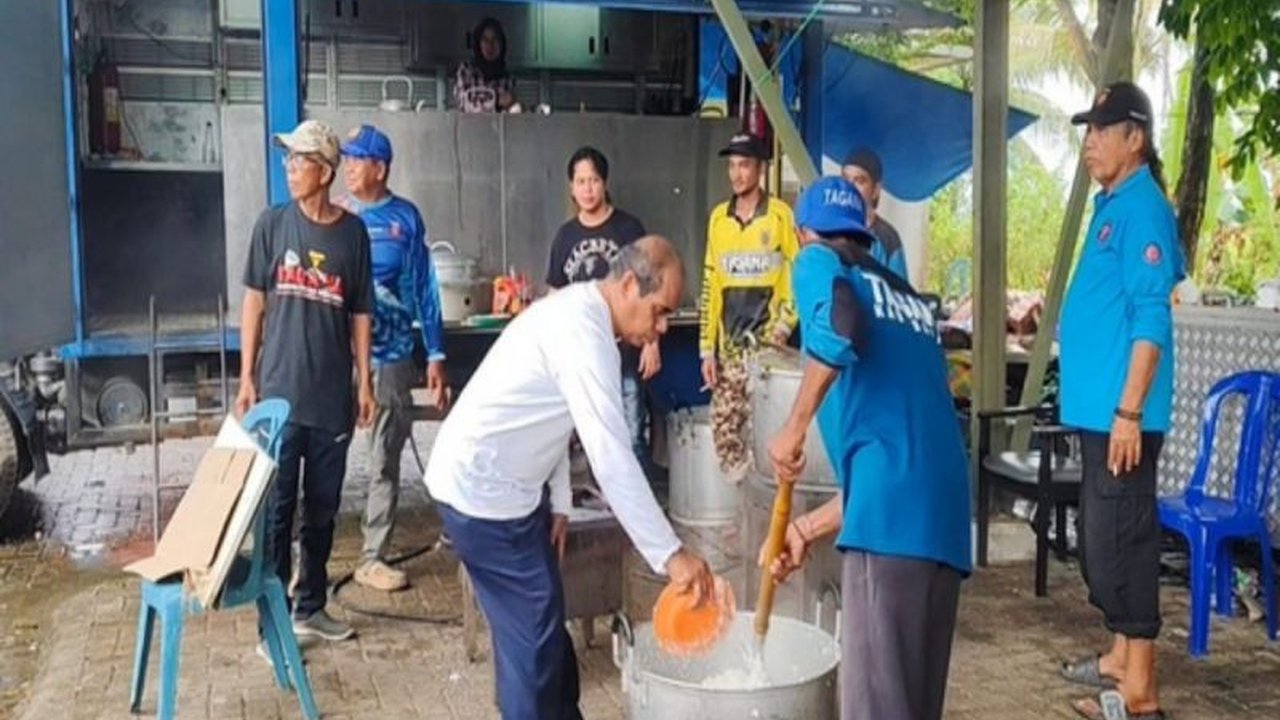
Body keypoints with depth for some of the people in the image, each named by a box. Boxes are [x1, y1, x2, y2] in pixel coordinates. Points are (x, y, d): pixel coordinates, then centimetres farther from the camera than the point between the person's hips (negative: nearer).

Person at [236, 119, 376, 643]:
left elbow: (360, 313, 6)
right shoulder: (273, 223, 0)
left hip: (332, 395, 2)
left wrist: (364, 383, 4)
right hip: (279, 392, -2)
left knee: (323, 507, 11)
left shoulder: (352, 231, 2)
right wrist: (247, 378, -1)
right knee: (277, 506, 1)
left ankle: (310, 607, 26)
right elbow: (254, 302, 3)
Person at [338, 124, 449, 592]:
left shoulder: (405, 218, 1)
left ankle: (374, 558, 18)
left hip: (390, 358, 0)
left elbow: (424, 289, 3)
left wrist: (435, 356, 0)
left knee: (385, 464, 8)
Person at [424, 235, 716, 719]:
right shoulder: (583, 331, -25)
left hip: (506, 484, 10)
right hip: (482, 491, -10)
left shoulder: (578, 312, 8)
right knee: (533, 629, -2)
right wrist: (669, 553, -28)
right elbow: (611, 457, -30)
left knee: (542, 622, 19)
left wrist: (558, 502, 13)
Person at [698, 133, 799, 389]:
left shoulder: (781, 215, -4)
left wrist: (784, 325, -13)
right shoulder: (718, 217, 9)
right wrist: (707, 349, 7)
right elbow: (710, 286, 11)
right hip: (728, 347, 4)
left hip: (768, 344, -4)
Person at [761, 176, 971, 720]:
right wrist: (808, 529, 32)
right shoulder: (910, 300, 31)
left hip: (895, 512, -8)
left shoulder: (819, 261, 11)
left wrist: (794, 427, -6)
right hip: (945, 511, 8)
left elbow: (839, 327, -17)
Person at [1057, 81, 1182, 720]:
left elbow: (1152, 320, -19)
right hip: (1096, 406, 10)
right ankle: (1120, 658, 29)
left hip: (1120, 411, -10)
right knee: (1102, 539, 16)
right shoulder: (1111, 204, 15)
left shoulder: (1142, 208, -13)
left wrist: (1130, 410, -22)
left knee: (1121, 541, -5)